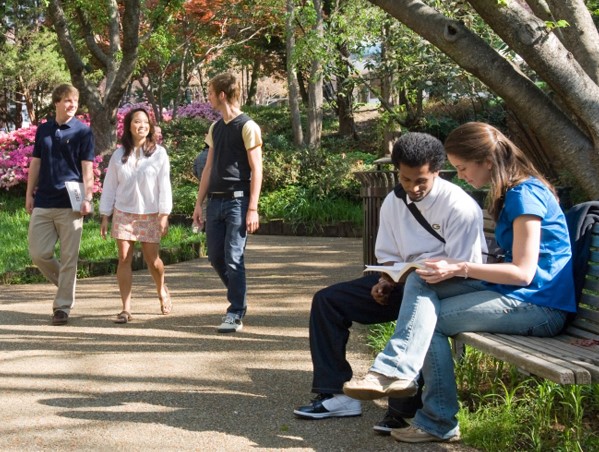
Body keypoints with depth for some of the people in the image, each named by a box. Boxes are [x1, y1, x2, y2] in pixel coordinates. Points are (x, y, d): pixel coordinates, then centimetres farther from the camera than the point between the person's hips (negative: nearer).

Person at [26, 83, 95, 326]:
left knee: (68, 258, 0)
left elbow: (87, 168, -5)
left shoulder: (83, 131, -1)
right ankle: (64, 283, 28)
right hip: (43, 203, 4)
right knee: (38, 253, 2)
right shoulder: (43, 130, 10)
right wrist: (29, 194, 9)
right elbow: (36, 163, 14)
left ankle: (62, 307, 8)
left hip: (70, 203, -4)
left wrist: (87, 198, -14)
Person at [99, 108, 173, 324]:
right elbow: (109, 186, 8)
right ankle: (126, 308, 0)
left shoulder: (159, 153, -1)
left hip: (150, 215, -1)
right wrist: (104, 216, 6)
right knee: (124, 259, -4)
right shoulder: (119, 155, 4)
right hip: (123, 214, 1)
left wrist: (164, 215, -9)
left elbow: (164, 185, -3)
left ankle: (162, 291, 33)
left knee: (152, 259, 2)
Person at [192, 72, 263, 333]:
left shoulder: (247, 127, -6)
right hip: (215, 201, 7)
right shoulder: (215, 128, 16)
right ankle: (238, 298, 27)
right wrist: (199, 203, 14)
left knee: (233, 258, -8)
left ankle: (236, 314, 0)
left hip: (237, 201, -7)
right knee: (215, 257, 7)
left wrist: (252, 209, -15)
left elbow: (256, 170, -9)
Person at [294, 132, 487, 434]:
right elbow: (388, 256, 11)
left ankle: (404, 411, -29)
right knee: (327, 300, -3)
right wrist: (384, 281, -10)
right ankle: (334, 393, -4)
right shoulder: (393, 202, 6)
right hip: (404, 283, 7)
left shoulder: (459, 206, -15)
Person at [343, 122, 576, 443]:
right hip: (512, 291, 9)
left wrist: (459, 268, -17)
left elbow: (523, 272, -20)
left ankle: (438, 423, -10)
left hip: (539, 305, -9)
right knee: (419, 282, -8)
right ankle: (394, 373, -20)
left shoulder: (526, 194, -16)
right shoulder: (511, 193, 15)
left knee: (430, 317, -14)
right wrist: (457, 268, 4)